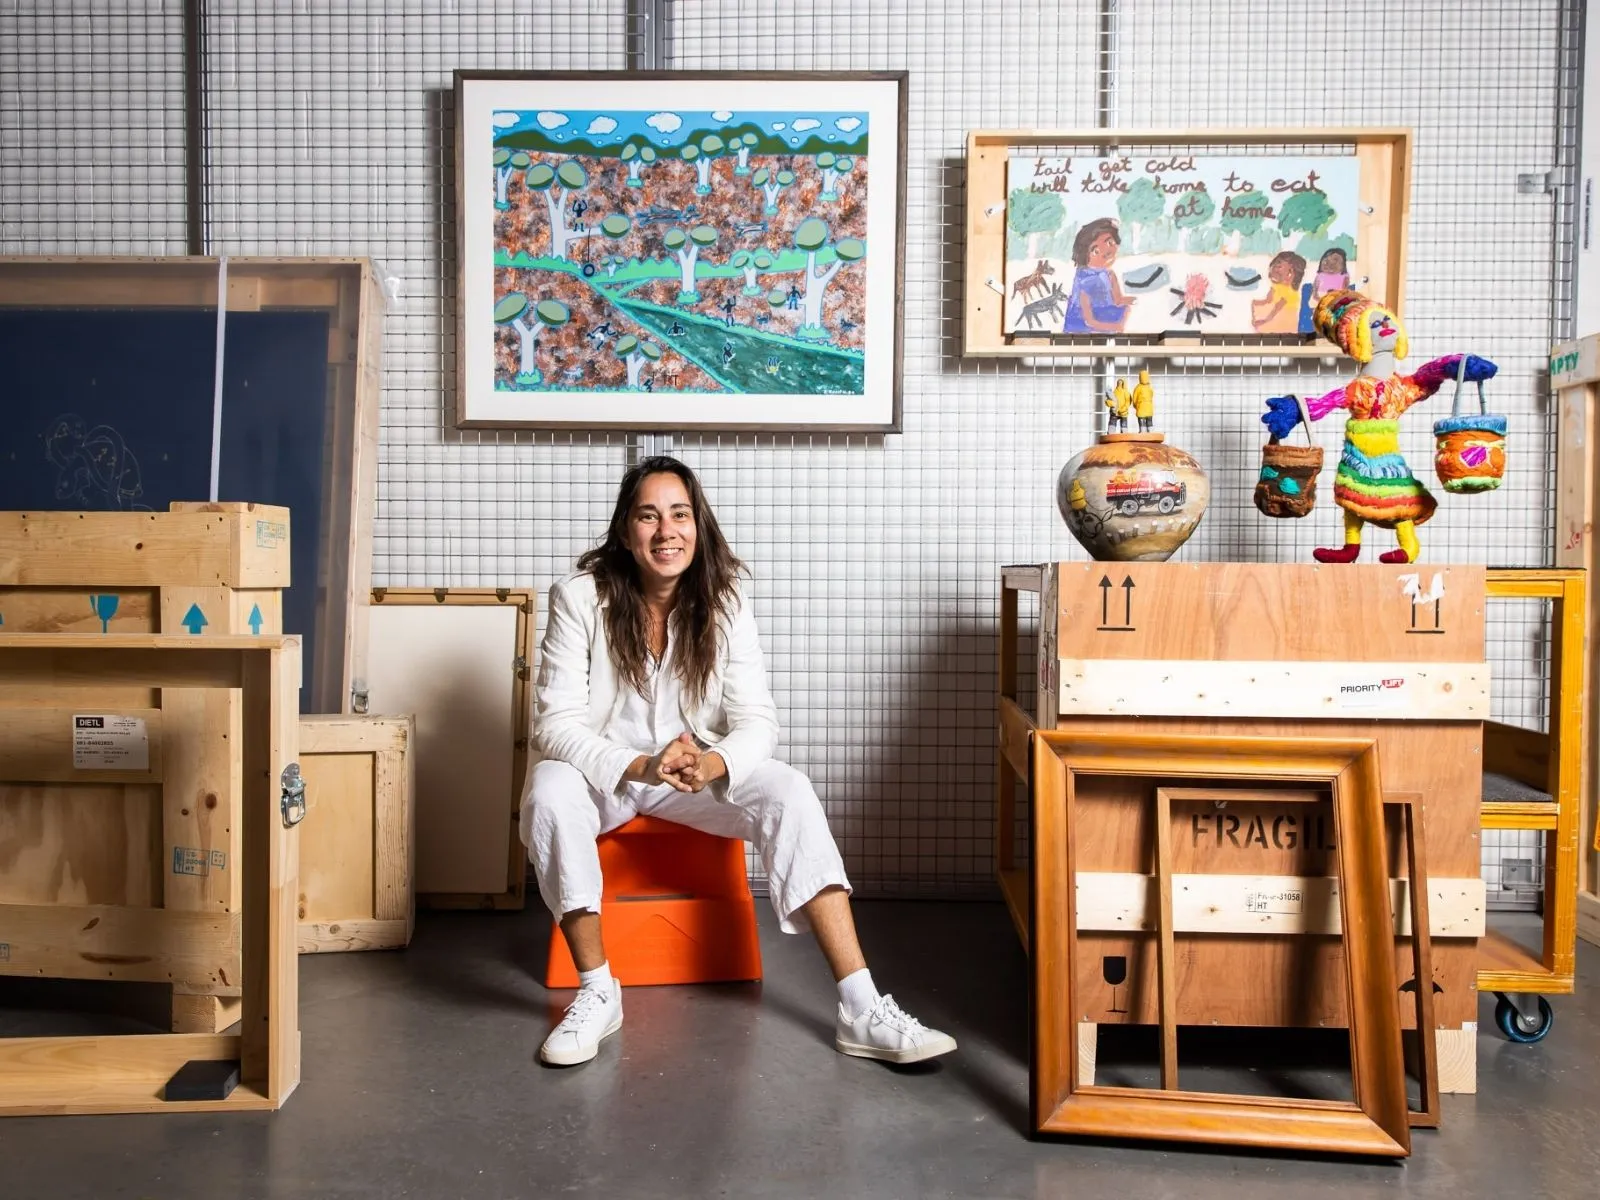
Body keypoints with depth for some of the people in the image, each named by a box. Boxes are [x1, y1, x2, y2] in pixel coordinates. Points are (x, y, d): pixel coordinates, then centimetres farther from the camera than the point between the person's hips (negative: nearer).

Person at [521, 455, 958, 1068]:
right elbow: (555, 723, -18)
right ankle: (596, 992, -17)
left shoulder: (724, 603, -8)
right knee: (549, 794, -35)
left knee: (791, 793, -24)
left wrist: (714, 764, -34)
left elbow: (757, 720, -11)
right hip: (601, 768, -1)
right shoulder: (579, 597, -14)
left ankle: (861, 1011, -24)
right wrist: (640, 766, -36)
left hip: (697, 767, 2)